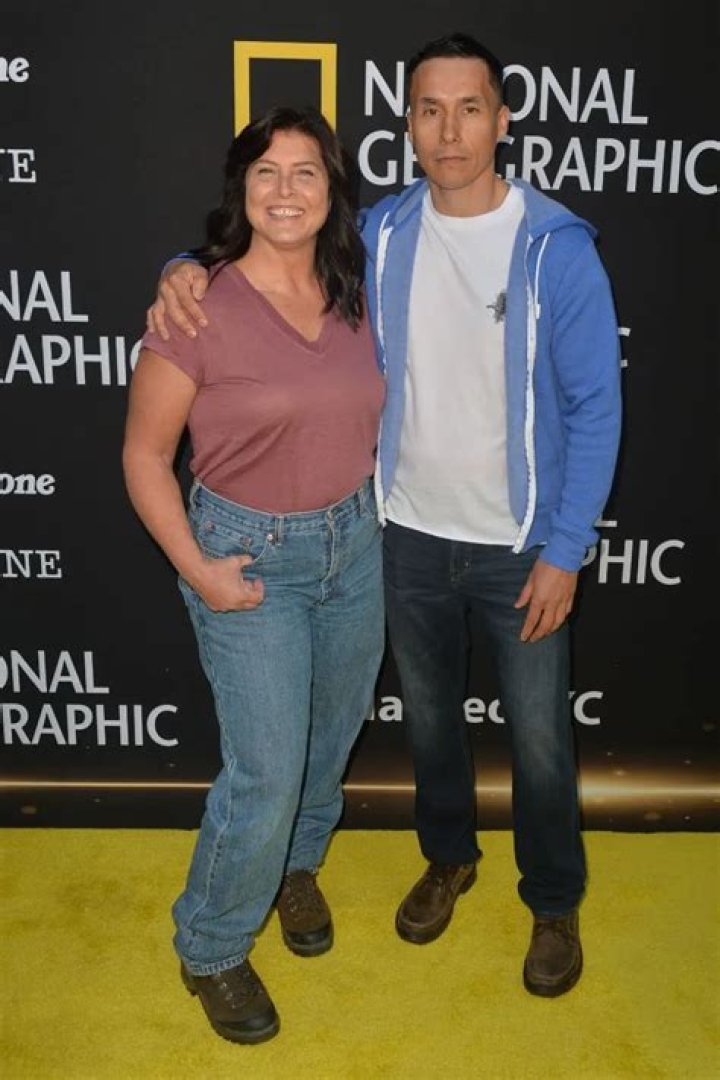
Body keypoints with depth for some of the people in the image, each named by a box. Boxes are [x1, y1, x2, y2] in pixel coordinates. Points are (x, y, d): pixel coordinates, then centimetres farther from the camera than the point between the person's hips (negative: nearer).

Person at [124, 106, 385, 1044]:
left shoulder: (353, 297, 1)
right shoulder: (200, 306, -15)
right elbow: (145, 454, -10)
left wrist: (367, 509, 6)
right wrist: (196, 569, -15)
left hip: (354, 544, 6)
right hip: (251, 555, -5)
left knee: (331, 736, 20)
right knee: (266, 771, -2)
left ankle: (295, 864, 51)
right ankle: (211, 951, 25)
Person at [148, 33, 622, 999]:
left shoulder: (558, 248, -13)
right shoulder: (380, 235, -3)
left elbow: (594, 408, -10)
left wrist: (564, 551, -12)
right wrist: (189, 268, -13)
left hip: (519, 549, -3)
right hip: (410, 539, 3)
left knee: (538, 739, 12)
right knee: (429, 718, 21)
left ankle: (555, 903, 38)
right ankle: (448, 857, 48)